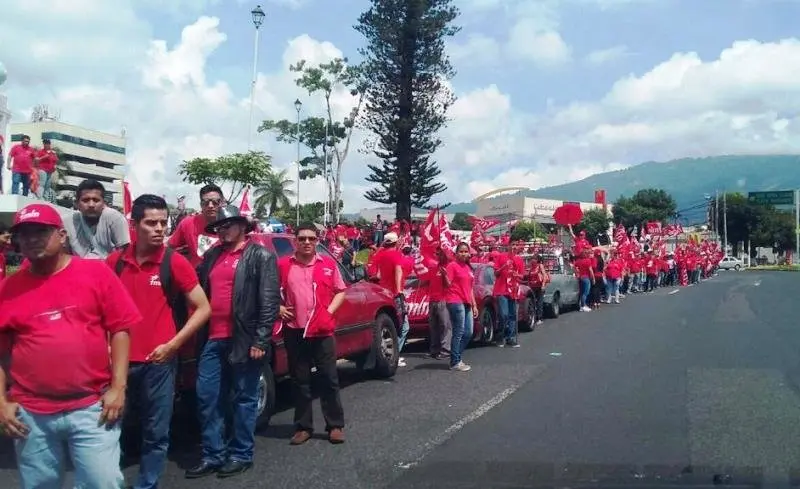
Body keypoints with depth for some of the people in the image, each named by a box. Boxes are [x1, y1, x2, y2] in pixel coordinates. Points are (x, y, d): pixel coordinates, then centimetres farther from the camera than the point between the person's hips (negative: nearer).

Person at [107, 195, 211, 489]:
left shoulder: (175, 263, -5)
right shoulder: (115, 261, 3)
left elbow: (203, 309, -3)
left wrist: (172, 345, -10)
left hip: (158, 361, -2)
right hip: (121, 359, 3)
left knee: (156, 433, 6)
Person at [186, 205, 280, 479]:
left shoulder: (261, 256, -3)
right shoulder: (211, 256, 15)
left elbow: (269, 301, -10)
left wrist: (260, 340, -15)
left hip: (244, 340, -6)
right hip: (212, 339, 6)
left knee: (244, 399, 6)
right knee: (206, 398, 8)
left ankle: (241, 455, 17)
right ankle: (213, 455, 19)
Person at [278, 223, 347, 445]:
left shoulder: (328, 264, 5)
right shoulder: (283, 265, 2)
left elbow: (341, 291, 12)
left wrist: (330, 311, -2)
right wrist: (279, 308, -3)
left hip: (323, 331, 0)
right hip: (295, 331, 0)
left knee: (329, 379, 4)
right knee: (300, 381, 8)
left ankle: (335, 425, 14)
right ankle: (303, 427, 18)